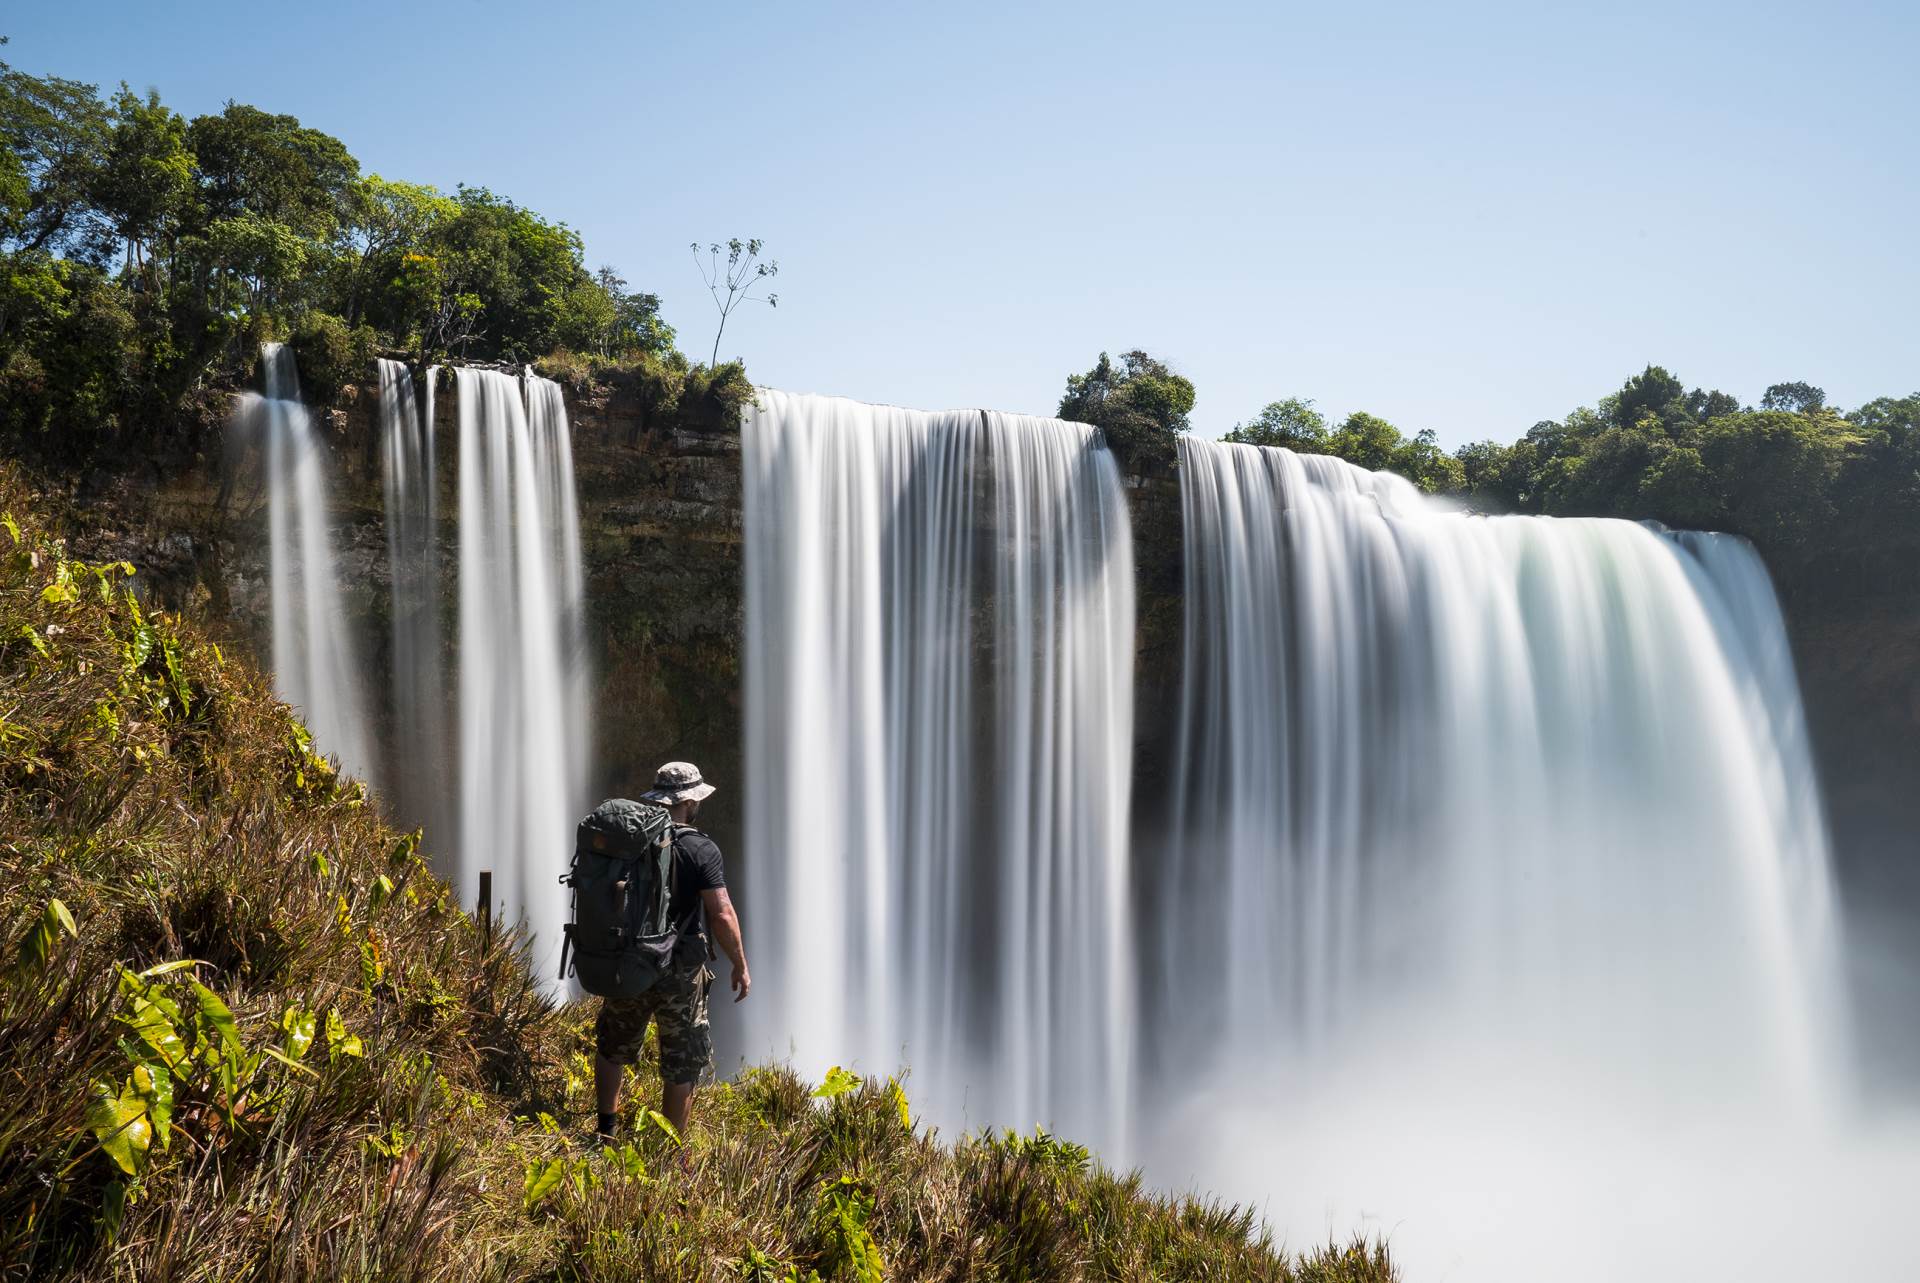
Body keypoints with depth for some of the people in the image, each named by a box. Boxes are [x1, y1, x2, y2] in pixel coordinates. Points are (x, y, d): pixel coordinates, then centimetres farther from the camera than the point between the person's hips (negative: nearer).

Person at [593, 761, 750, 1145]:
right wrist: (740, 966, -5)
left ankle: (605, 1130, 32)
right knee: (682, 1066, 9)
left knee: (612, 1047, 27)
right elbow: (722, 915, -17)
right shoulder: (701, 849, -13)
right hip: (678, 972, -4)